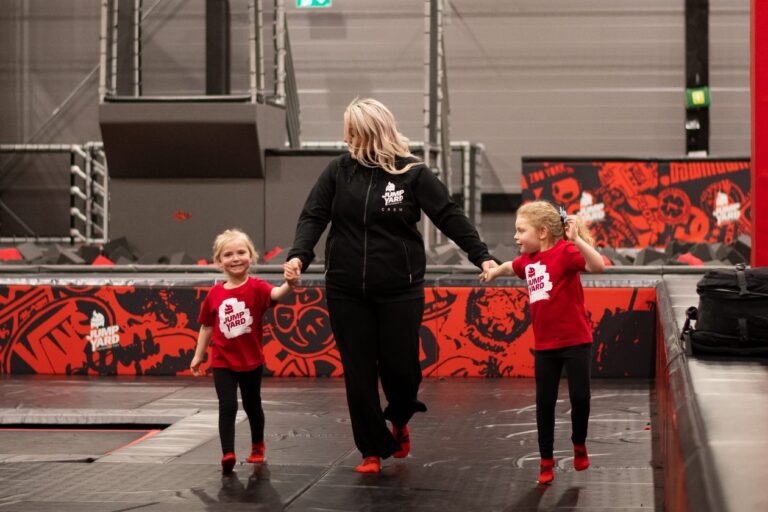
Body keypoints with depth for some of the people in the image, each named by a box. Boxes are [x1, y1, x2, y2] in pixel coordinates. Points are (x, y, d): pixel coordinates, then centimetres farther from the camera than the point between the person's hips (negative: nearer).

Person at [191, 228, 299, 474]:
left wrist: (289, 284, -57)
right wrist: (198, 356, 12)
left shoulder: (256, 287, -12)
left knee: (253, 405, 17)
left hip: (252, 361, 0)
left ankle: (257, 446, 38)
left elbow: (276, 294, -35)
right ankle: (228, 454, -16)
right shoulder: (215, 294, -4)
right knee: (227, 406, -12)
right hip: (222, 362, 0)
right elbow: (206, 327, 7)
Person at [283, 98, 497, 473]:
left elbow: (449, 216, -3)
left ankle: (399, 420, 35)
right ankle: (373, 449, 18)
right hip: (346, 290, 2)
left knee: (400, 365, 1)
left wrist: (481, 256, -9)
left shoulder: (412, 173, -5)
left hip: (400, 290, -2)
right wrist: (299, 254, -17)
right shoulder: (339, 170, 2)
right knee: (358, 372, 4)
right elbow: (313, 216, 0)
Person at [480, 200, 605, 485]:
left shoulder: (565, 251, -15)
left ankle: (579, 444, 26)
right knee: (544, 402, 8)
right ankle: (546, 459, 20)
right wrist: (493, 271, 31)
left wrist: (576, 239, -41)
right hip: (544, 345, 6)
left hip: (575, 341, -6)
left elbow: (598, 266, -32)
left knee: (579, 397, -2)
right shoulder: (527, 260, 7)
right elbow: (511, 267, 32)